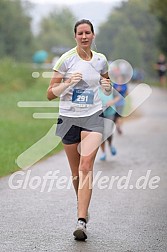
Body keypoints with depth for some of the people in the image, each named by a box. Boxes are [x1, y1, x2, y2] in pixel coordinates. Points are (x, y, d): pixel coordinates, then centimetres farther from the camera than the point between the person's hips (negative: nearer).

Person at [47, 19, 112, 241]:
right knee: (76, 172, 8)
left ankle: (82, 221, -23)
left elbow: (106, 88, 21)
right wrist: (67, 83, -21)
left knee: (86, 167, -17)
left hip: (93, 117, 0)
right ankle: (83, 208, 34)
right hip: (69, 118, 0)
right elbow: (51, 94, -3)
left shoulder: (101, 60, 5)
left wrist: (108, 87, -3)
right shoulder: (66, 60, -4)